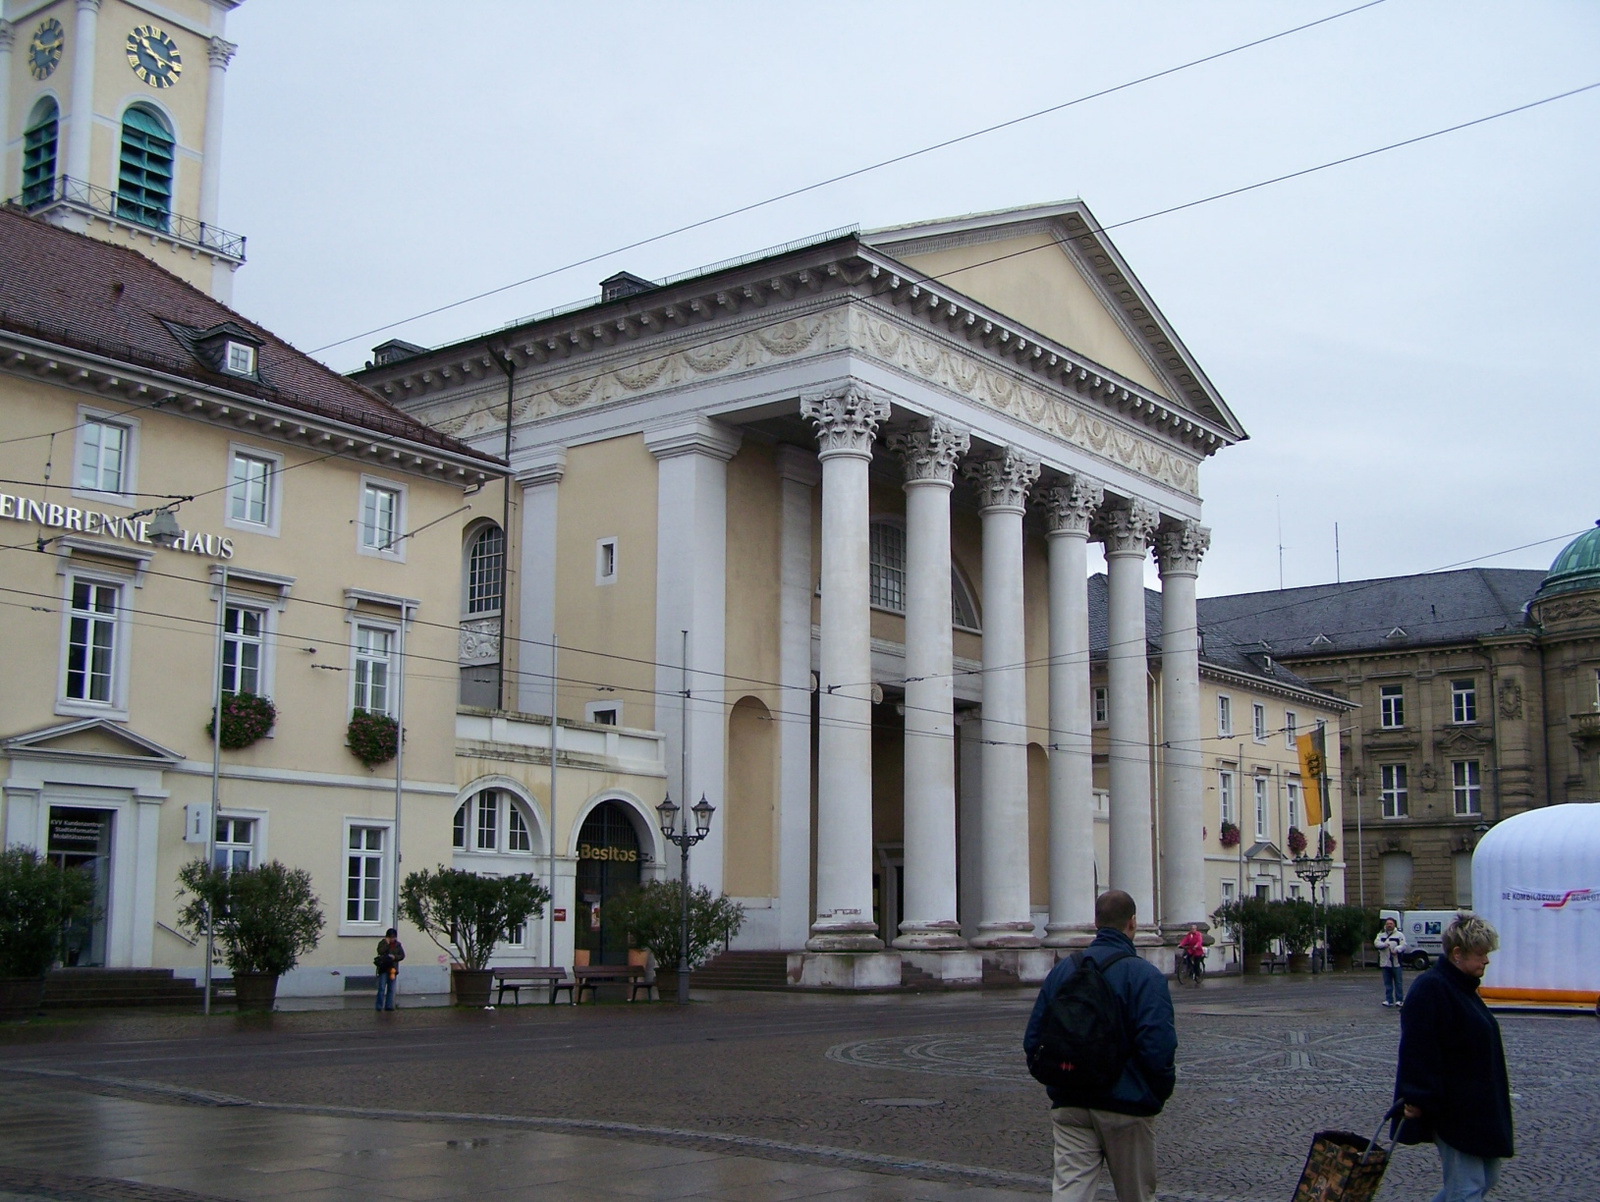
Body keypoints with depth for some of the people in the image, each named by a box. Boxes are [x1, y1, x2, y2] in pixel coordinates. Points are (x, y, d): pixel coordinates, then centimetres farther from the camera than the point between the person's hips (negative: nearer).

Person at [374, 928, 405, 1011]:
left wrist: (395, 957, -12)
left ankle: (389, 1006, 7)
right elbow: (380, 951, -16)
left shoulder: (398, 944, 11)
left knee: (391, 989, 3)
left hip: (393, 969, 3)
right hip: (383, 968, -3)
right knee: (382, 988, -8)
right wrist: (386, 943, -14)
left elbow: (402, 955, 5)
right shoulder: (382, 943, 3)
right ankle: (379, 1006, -4)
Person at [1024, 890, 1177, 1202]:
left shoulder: (1062, 970, 4)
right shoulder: (1145, 975, -12)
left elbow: (1033, 1040, 7)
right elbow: (1157, 1047, -20)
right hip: (1126, 1106, -3)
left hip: (1069, 1105, 4)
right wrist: (1162, 1091, -2)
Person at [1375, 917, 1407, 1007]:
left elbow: (1403, 945, -7)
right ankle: (1389, 1000, 11)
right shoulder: (1381, 934, 13)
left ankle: (1399, 1000, 4)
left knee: (1398, 982, -1)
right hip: (1385, 962, 3)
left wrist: (1396, 949, -25)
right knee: (1387, 983, 6)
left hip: (1396, 962, -3)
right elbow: (1376, 943, -2)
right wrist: (1384, 944, -21)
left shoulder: (1399, 935, 3)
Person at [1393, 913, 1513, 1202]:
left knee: (1487, 1178, 17)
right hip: (1452, 1111, -10)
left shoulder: (1463, 986, 11)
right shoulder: (1430, 989, -20)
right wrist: (1418, 1100, -27)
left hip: (1477, 1108, 10)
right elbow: (1418, 1049, -25)